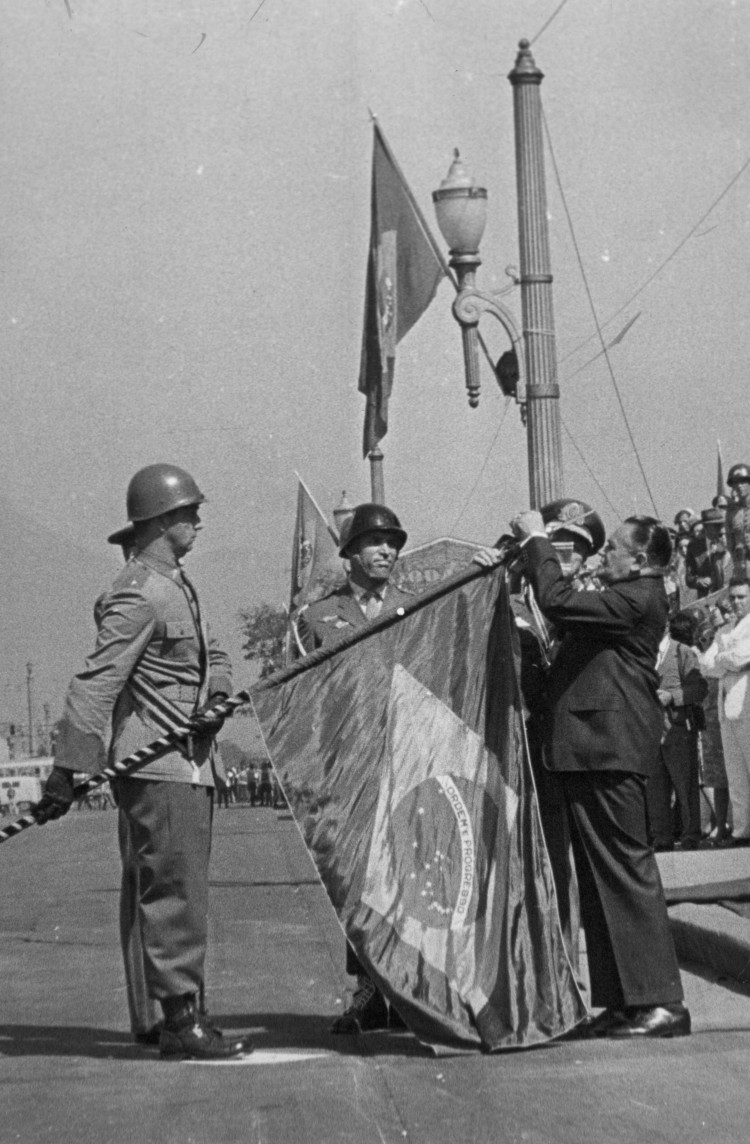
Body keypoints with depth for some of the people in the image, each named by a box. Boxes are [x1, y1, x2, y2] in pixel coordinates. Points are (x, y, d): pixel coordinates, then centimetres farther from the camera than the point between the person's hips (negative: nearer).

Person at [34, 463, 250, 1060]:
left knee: (182, 892, 13)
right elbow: (96, 684, -20)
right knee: (175, 890, -8)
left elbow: (212, 654, 22)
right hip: (158, 766, -10)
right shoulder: (139, 594, -15)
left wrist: (217, 696, 2)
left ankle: (180, 1012, 20)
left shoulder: (177, 585, 16)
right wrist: (67, 771, -24)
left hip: (191, 763, 10)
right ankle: (178, 1018, -4)